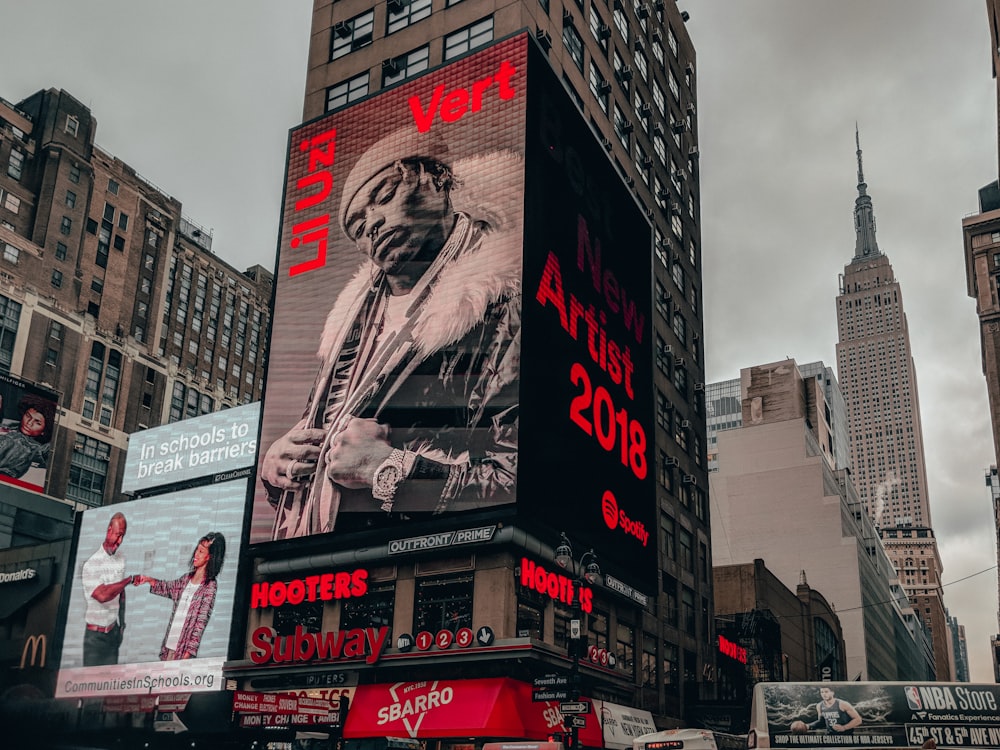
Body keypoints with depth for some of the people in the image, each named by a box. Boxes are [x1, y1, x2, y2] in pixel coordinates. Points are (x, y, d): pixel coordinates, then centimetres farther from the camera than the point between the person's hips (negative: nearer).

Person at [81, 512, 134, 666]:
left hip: (114, 631, 5)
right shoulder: (91, 564, -16)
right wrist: (129, 579, -18)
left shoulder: (121, 559, 4)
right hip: (96, 634, -5)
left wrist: (122, 623, 12)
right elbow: (102, 595, -28)